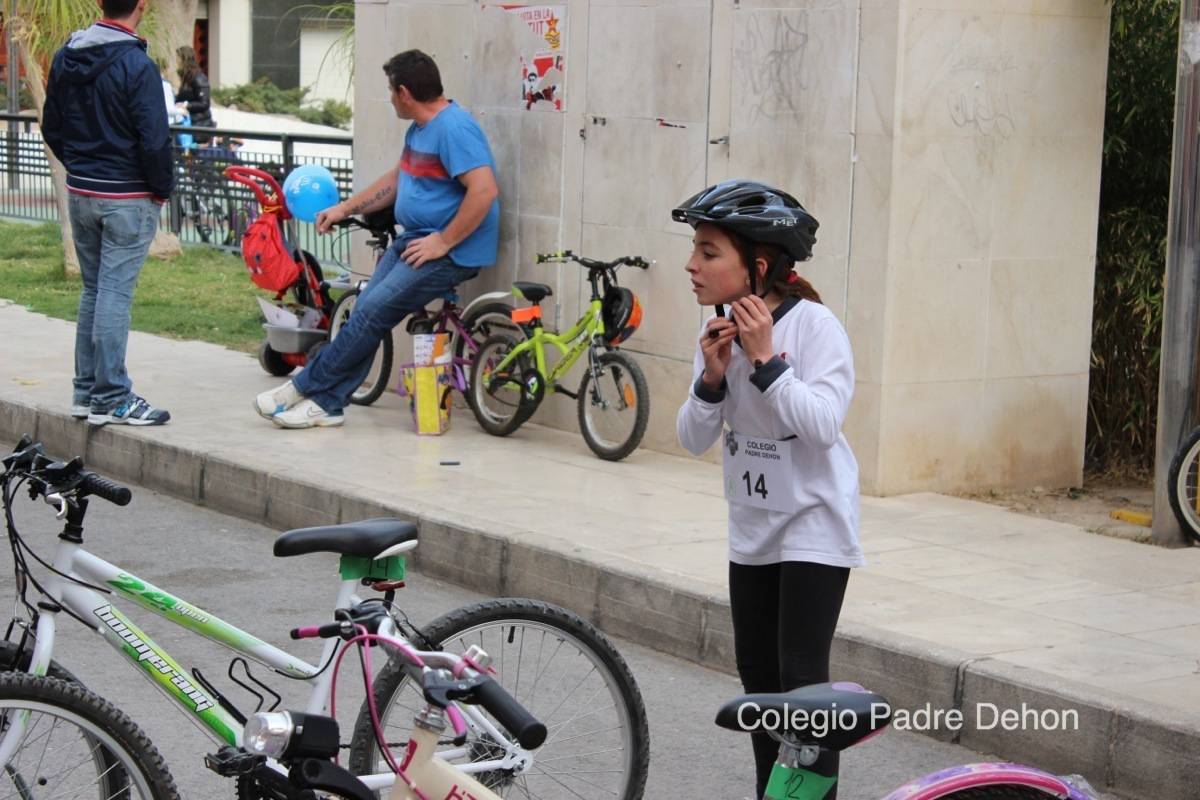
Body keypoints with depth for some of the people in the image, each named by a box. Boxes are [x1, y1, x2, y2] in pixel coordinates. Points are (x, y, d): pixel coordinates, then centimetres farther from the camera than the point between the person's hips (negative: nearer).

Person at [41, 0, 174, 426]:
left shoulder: (64, 58, 5)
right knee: (115, 293, -3)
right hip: (128, 199, -7)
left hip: (80, 194, 7)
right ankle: (111, 399, 0)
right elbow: (154, 140, -18)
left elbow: (51, 129, 12)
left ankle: (86, 391, 20)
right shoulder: (137, 66, -18)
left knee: (92, 290, 15)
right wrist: (163, 189, -4)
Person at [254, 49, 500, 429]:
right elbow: (397, 179, 31)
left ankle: (305, 387, -6)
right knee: (366, 309, -2)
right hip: (413, 240, 10)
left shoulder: (454, 128, -18)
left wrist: (442, 242, -23)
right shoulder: (419, 129, 17)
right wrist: (344, 208, 25)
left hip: (452, 250, -10)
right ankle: (327, 403, -1)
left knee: (373, 311, -15)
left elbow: (484, 190, -27)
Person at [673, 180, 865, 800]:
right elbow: (693, 441, 0)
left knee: (801, 678, -9)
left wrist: (765, 360, -29)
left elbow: (823, 424, -27)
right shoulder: (720, 332, 0)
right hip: (752, 528, 7)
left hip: (813, 525, -7)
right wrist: (713, 377, -17)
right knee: (757, 673, 13)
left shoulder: (814, 325, -18)